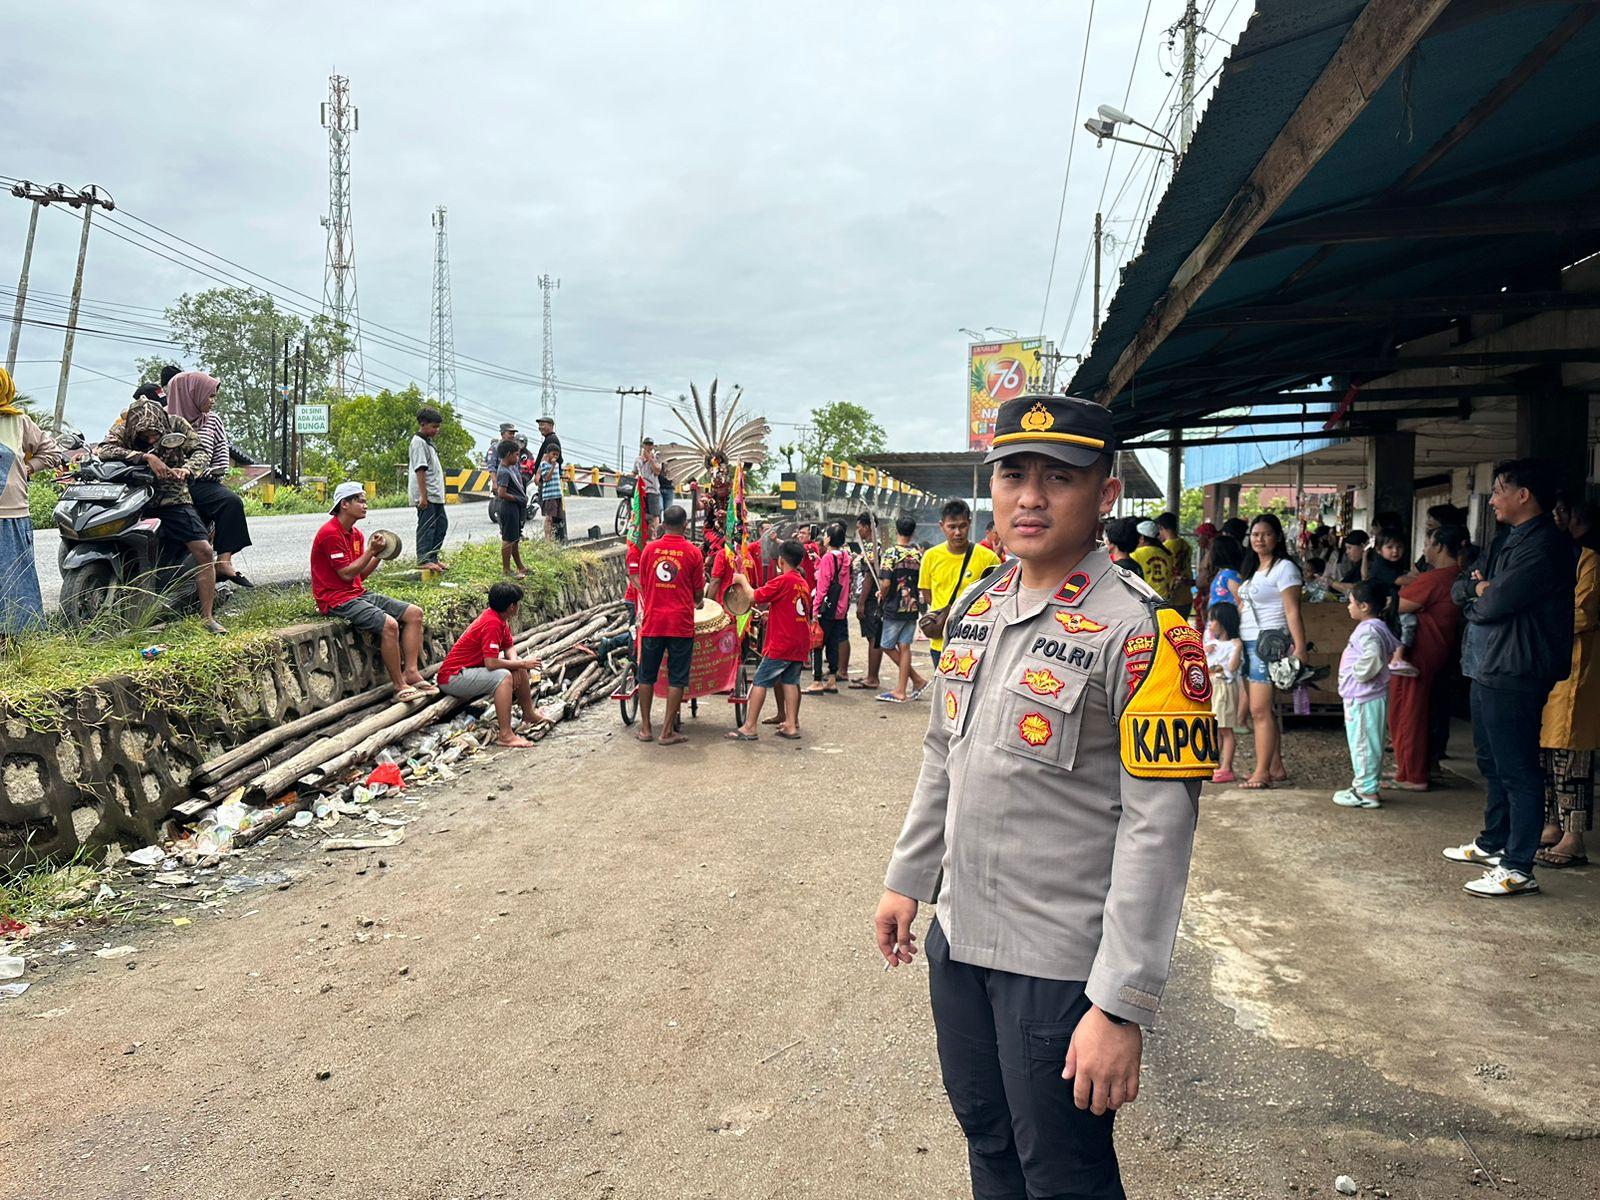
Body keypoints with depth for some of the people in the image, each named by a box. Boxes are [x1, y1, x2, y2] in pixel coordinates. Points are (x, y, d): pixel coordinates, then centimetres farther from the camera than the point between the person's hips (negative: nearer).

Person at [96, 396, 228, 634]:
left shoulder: (176, 425, -1)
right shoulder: (123, 430, -4)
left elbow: (200, 451, -6)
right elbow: (105, 450, -21)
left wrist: (186, 469, -28)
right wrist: (146, 457, -31)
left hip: (173, 499, 1)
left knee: (203, 551, -11)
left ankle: (207, 616, -4)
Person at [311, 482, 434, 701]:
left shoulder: (355, 534, 15)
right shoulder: (330, 533, -14)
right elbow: (346, 574, -17)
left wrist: (378, 554, 2)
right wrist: (371, 551, -13)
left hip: (359, 594, 10)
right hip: (337, 600, -10)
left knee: (414, 613, 0)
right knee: (388, 624, -30)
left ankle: (411, 673, -7)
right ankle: (399, 686, -20)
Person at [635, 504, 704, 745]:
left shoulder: (649, 549, 2)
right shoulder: (693, 552, -4)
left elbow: (643, 586, 11)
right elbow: (699, 594, 2)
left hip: (652, 621, 2)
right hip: (681, 623, -2)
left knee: (647, 676, 13)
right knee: (676, 679, 5)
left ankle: (645, 728, 16)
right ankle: (668, 731, 6)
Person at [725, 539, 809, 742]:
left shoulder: (782, 581, -13)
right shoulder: (803, 583, 12)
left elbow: (755, 597, -12)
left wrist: (742, 580, 3)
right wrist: (770, 610, 28)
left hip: (781, 644, -8)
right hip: (800, 644, 8)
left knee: (760, 682, -3)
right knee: (789, 681, 12)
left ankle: (749, 727, -4)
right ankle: (791, 724, 7)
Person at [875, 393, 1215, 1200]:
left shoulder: (1139, 632, -18)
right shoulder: (974, 606, 5)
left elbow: (1157, 829, -20)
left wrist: (1123, 1007, -21)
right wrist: (907, 880, 18)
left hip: (1060, 963, -6)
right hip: (958, 938, 7)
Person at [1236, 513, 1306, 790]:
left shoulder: (1284, 568, -7)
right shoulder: (1253, 569, 18)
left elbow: (1292, 612, -14)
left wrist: (1300, 648, -19)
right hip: (1248, 643, 9)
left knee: (1260, 710, -9)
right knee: (1264, 710, 10)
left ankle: (1263, 772, -6)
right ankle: (1276, 767, 17)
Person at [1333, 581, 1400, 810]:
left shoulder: (1368, 631, -21)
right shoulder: (1379, 628, 11)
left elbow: (1372, 660, -35)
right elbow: (1395, 646, 22)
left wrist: (1358, 672, -18)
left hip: (1363, 699, -10)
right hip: (1361, 697, 10)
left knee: (1363, 744, -3)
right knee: (1363, 744, 17)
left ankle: (1366, 792, 3)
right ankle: (1364, 786, 25)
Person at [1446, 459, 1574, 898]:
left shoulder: (1544, 545, -17)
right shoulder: (1507, 541, 17)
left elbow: (1493, 604, -22)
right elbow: (1459, 590, 16)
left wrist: (1478, 595, 0)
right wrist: (1478, 588, -6)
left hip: (1515, 676, -10)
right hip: (1488, 669, 11)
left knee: (1517, 771, -5)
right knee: (1493, 762, 21)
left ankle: (1518, 869, 0)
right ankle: (1492, 843, 35)